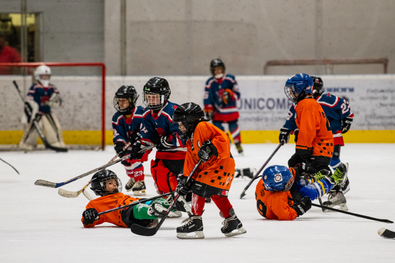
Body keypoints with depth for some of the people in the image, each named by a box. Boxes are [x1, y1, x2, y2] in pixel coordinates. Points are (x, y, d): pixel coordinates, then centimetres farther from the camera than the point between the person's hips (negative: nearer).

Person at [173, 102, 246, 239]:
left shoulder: (202, 127, -11)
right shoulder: (191, 141, 20)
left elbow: (222, 138, -23)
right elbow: (191, 162, 15)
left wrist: (210, 148, -32)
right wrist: (186, 179, 5)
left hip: (221, 164, -11)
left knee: (199, 188, -12)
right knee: (217, 194, 18)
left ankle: (195, 223, -10)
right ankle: (233, 224, 29)